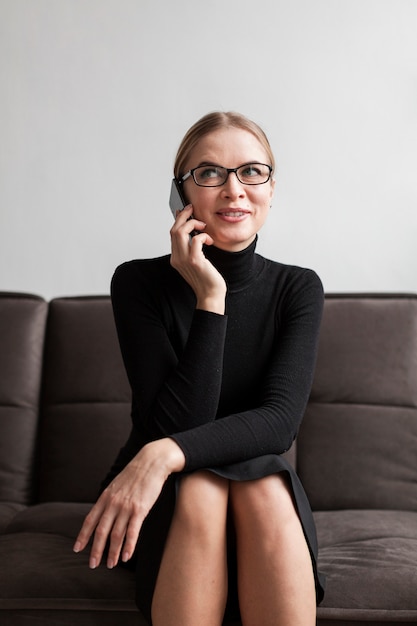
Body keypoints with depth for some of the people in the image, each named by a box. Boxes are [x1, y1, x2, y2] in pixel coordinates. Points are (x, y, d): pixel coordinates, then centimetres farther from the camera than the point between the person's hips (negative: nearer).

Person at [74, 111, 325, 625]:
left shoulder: (298, 289, -5)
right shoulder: (140, 283, -11)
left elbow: (280, 419, -19)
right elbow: (175, 425, -18)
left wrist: (168, 452, -35)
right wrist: (211, 299, -25)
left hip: (266, 490, 1)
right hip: (161, 508, -1)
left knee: (264, 482, -32)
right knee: (200, 485, -34)